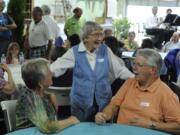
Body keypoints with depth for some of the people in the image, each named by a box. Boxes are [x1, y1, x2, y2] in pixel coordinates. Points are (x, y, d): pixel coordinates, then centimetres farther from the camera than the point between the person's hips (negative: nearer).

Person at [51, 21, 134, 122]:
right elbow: (57, 67, -5)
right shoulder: (74, 52, -4)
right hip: (81, 104, -1)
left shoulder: (106, 50, 1)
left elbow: (120, 69, 6)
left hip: (103, 102, 2)